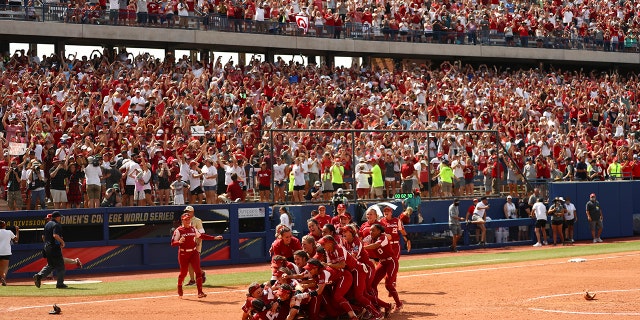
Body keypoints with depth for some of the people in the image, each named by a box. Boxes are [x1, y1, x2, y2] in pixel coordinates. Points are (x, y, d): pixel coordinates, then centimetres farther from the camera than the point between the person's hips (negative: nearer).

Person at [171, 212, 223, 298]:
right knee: (183, 272, 6)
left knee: (198, 271, -10)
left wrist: (214, 237, 19)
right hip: (183, 254, -3)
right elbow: (173, 243, -12)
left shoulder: (193, 229, 8)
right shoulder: (178, 230, -8)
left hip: (194, 252, 3)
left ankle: (200, 292, -13)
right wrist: (179, 242, -33)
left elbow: (201, 236, 22)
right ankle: (179, 287, 36)